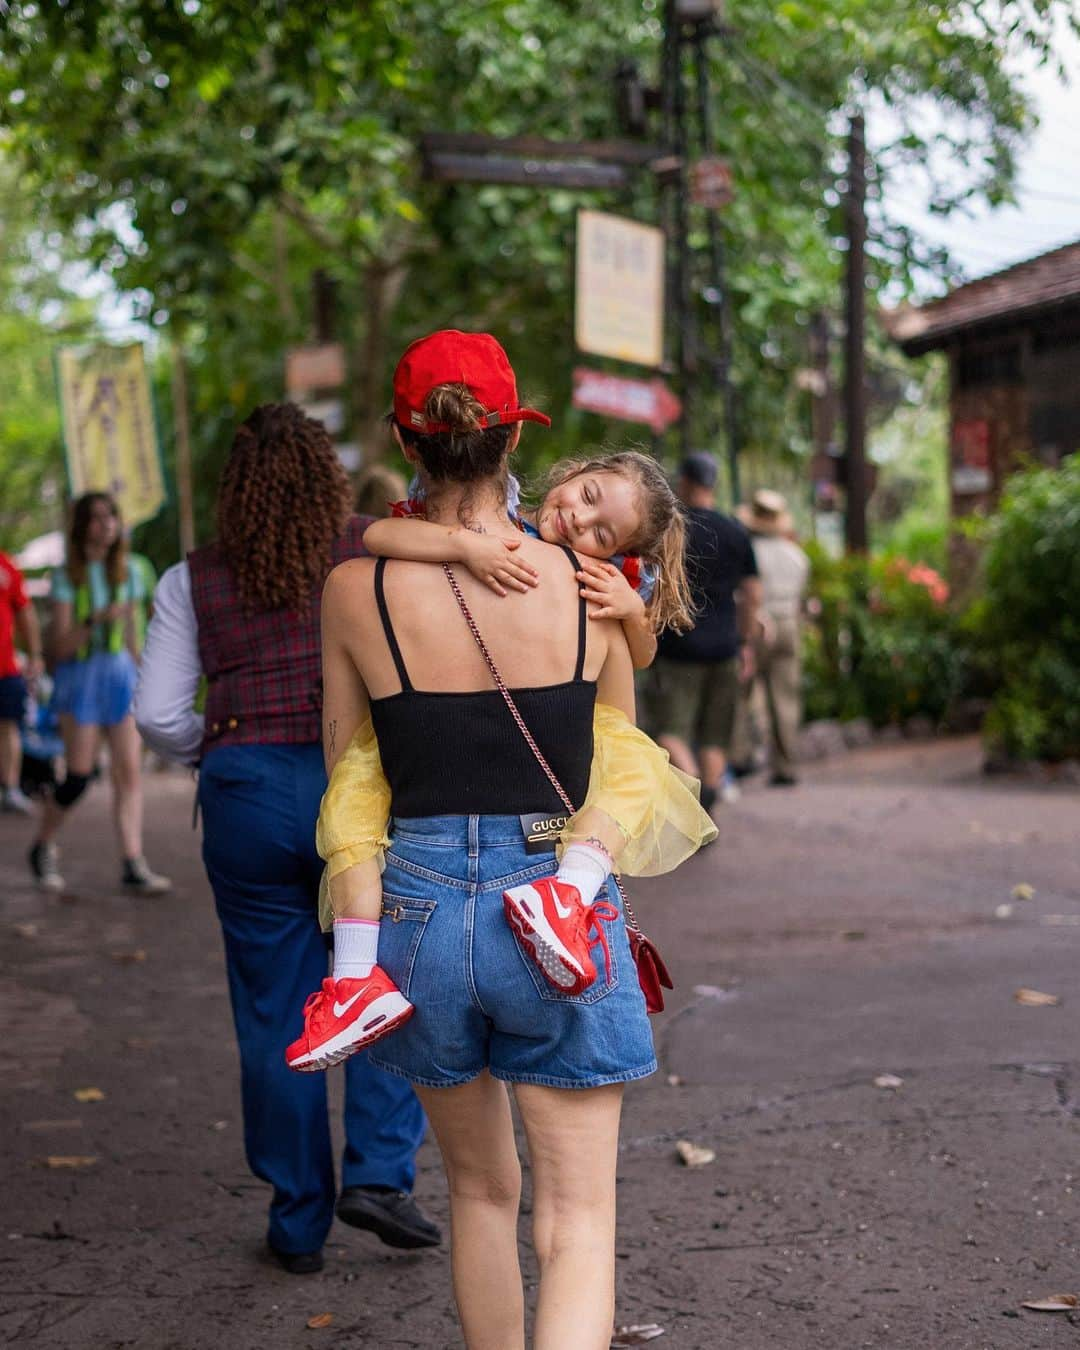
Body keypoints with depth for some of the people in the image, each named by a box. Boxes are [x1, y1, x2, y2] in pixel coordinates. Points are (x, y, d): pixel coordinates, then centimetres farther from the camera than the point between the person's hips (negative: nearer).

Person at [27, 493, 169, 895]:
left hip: (120, 673, 4)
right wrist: (95, 621, -26)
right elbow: (60, 645, -10)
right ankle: (43, 848, 19)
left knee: (130, 770, -5)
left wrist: (142, 681, 17)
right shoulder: (67, 577, -5)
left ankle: (134, 864, -5)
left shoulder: (128, 574, 9)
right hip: (80, 676, -4)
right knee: (79, 774, -4)